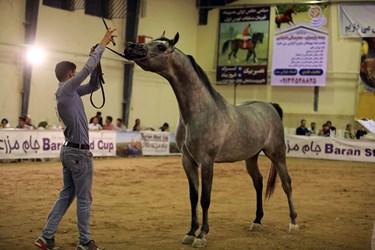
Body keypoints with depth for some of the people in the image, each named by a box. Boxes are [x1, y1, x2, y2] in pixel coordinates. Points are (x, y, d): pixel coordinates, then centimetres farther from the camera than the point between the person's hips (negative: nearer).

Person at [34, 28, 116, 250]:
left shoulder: (69, 91, 14)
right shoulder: (67, 88, -13)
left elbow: (94, 85, 17)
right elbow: (87, 69, -17)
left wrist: (97, 57, 9)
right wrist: (102, 45, -9)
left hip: (70, 150, 10)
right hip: (79, 152, -10)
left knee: (66, 195, 13)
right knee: (84, 199, -1)